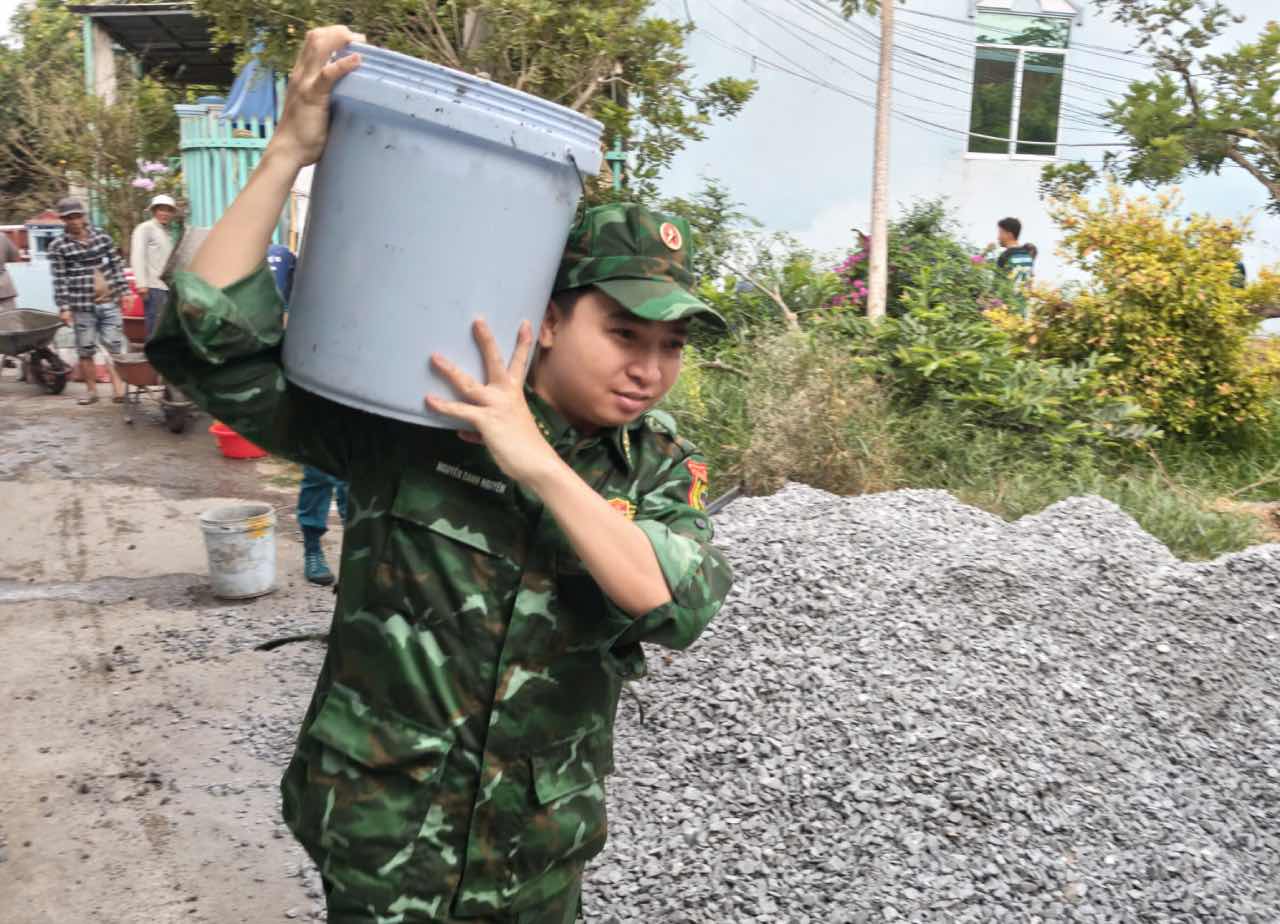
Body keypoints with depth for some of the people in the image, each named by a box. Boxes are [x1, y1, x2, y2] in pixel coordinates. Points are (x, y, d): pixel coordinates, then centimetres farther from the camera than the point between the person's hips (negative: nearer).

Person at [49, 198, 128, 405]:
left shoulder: (101, 236, 7)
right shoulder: (58, 247, 0)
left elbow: (117, 265, 10)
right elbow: (59, 280, -4)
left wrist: (124, 291, 5)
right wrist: (64, 307, -9)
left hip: (109, 303, 2)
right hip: (82, 306, -1)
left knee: (115, 345, -1)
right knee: (86, 350, 5)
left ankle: (118, 387, 3)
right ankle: (91, 390, 15)